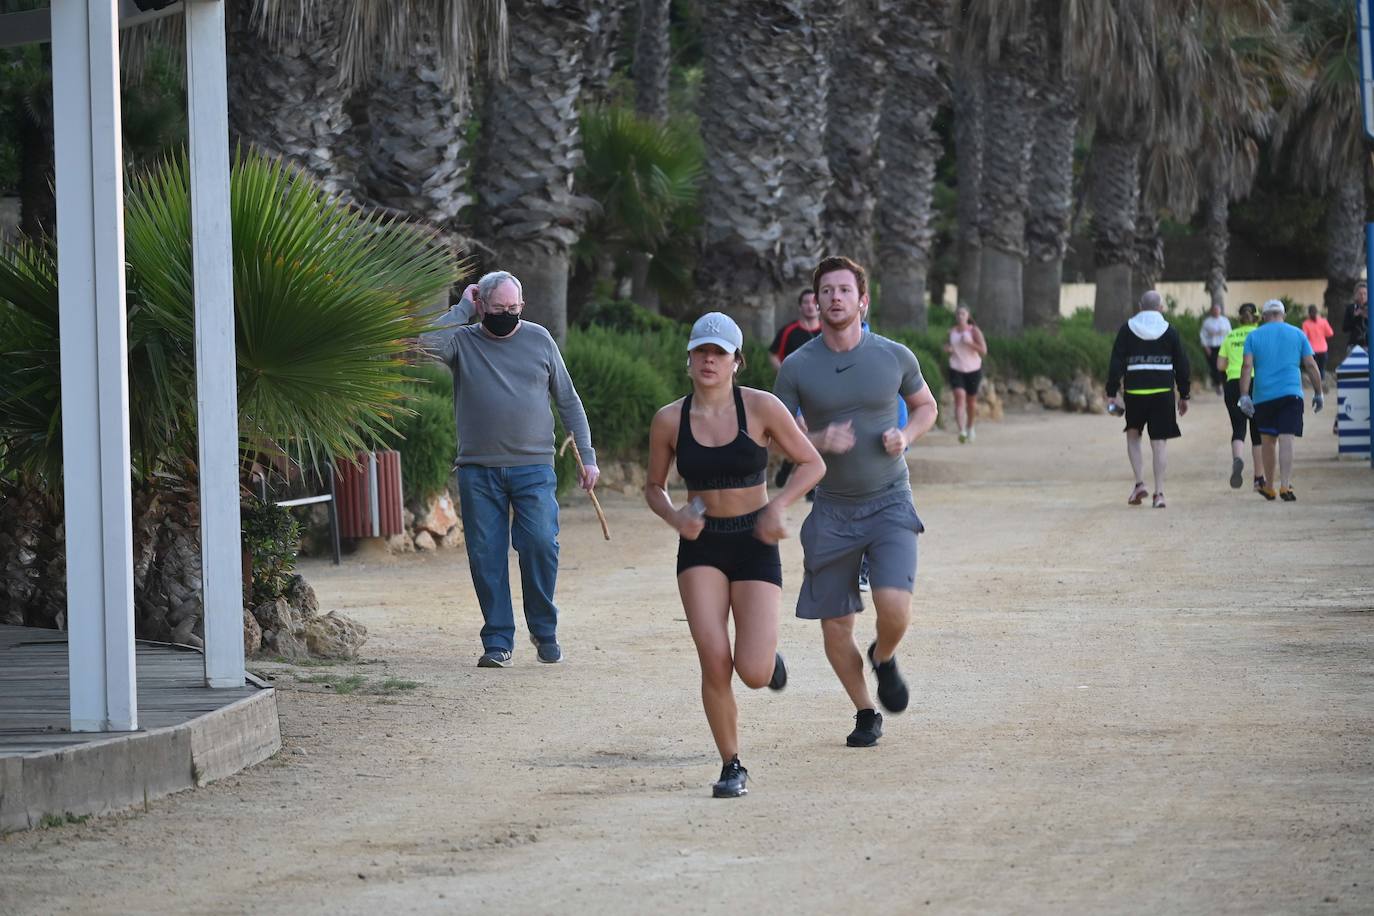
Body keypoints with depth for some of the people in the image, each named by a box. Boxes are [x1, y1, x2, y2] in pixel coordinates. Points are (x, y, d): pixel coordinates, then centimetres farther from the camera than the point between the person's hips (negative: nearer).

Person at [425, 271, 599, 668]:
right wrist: (462, 308, -6)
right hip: (478, 471, 0)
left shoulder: (539, 340, 9)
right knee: (486, 556, -2)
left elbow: (568, 401, 13)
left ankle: (544, 630, 6)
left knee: (540, 544, -12)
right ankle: (498, 641, 6)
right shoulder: (463, 340, 5)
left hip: (533, 468, 0)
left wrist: (587, 455, 8)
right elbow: (426, 343, -17)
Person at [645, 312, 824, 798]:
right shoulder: (669, 420, -1)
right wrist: (674, 517, -9)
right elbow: (654, 487, 12)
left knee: (752, 674, -12)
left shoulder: (761, 407, -7)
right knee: (714, 661, -15)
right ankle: (732, 767, 4)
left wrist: (778, 505, -15)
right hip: (701, 546, 1)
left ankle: (768, 656, 27)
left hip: (754, 544, -1)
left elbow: (812, 463, 1)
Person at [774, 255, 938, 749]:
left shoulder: (895, 357, -3)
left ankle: (884, 658, 14)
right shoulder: (798, 367, -5)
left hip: (890, 504, -1)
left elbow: (925, 406, 16)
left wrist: (905, 436, -6)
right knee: (835, 625, 2)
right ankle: (865, 713, 25)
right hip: (832, 509, 1)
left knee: (894, 606, -21)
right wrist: (819, 441, -20)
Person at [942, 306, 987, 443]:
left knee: (971, 400, 12)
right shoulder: (952, 332, 3)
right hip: (956, 369, 0)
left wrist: (969, 342, -22)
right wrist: (947, 349, -3)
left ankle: (970, 427, 39)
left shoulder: (974, 331, -6)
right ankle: (961, 430, -29)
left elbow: (983, 351, -11)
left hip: (973, 370, 0)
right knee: (959, 396, -19)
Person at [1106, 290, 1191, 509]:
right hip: (1163, 391, 0)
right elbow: (1181, 365, 5)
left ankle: (1139, 483, 5)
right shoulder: (1169, 331, 3)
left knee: (1133, 435, 19)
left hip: (1135, 391, 0)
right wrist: (1183, 395, 13)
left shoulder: (1127, 329, 2)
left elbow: (1116, 362, -2)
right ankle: (1159, 493, -2)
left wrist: (1112, 392, 0)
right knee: (1160, 441, 2)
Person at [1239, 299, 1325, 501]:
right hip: (1291, 394, -1)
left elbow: (1247, 366, -5)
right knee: (1286, 439, -9)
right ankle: (1285, 486, -22)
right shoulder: (1297, 334, 7)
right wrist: (1318, 393, 12)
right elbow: (1311, 365, 5)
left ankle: (1269, 487, 23)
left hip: (1263, 396, 1)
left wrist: (1244, 395, -7)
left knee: (1268, 441, 14)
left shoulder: (1254, 336, 5)